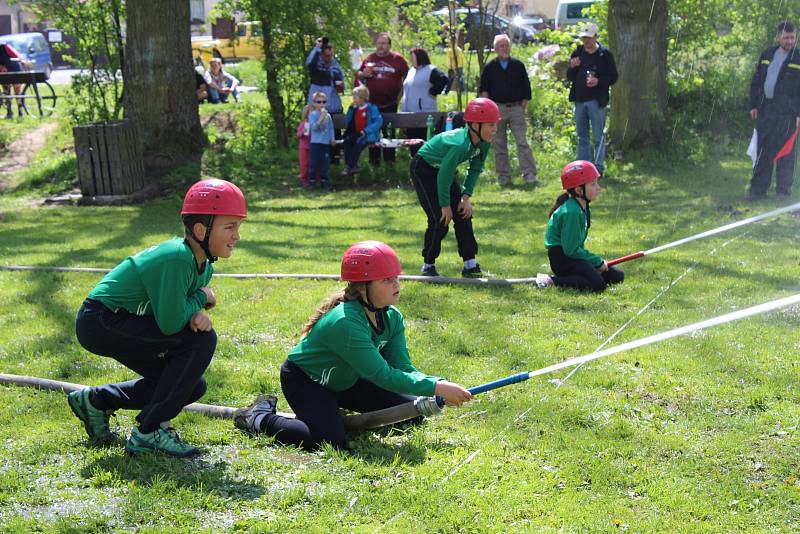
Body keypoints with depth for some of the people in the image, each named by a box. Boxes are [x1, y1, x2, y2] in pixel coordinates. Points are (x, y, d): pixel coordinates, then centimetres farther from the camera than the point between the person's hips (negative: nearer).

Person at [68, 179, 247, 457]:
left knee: (193, 387, 9)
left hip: (119, 324, 10)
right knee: (201, 340, -21)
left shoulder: (203, 264, 2)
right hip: (101, 322, -10)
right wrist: (201, 298, -13)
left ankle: (95, 400, 23)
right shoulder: (177, 259, -27)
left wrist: (198, 314, -17)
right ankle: (149, 432, -13)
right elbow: (169, 324, -30)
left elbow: (182, 310, 6)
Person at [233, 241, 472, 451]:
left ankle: (334, 412, 18)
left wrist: (440, 385, -32)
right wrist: (436, 388, -40)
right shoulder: (345, 322, -35)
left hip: (347, 381, 9)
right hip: (304, 380, -9)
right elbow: (382, 375, -37)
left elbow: (403, 368, -14)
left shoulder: (392, 318, -10)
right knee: (332, 442, -30)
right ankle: (260, 417, -6)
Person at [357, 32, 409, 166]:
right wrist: (363, 74, -6)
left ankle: (389, 160, 8)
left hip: (389, 104, -3)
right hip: (372, 103, 3)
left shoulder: (397, 59, -1)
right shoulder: (369, 58, 7)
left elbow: (407, 77, 3)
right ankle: (374, 159, 17)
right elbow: (359, 75, 17)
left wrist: (400, 94, -3)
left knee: (389, 132, 1)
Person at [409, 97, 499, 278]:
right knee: (440, 219, -13)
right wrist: (445, 205, -18)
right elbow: (443, 177, -29)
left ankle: (470, 264, 4)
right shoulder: (460, 144, -38)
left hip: (442, 168, 8)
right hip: (423, 169, -8)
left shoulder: (483, 142, -15)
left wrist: (466, 196, -7)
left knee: (463, 213, 0)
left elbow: (476, 168, 0)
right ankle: (428, 265, 5)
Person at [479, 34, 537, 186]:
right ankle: (503, 176, 9)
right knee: (499, 145, 3)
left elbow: (526, 88, 10)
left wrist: (523, 107, 1)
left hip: (516, 107, 0)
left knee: (522, 142, -7)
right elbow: (483, 89, 9)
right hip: (497, 109, 1)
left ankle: (529, 174, -6)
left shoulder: (518, 65, 8)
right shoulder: (490, 67, 7)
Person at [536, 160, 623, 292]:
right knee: (597, 284, -29)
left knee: (617, 276, 8)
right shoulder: (571, 212, -21)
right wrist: (598, 261, -14)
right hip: (562, 258, -10)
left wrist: (597, 261, 2)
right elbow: (571, 250, -22)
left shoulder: (583, 208, 11)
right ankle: (551, 281, -20)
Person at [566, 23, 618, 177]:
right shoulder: (577, 53, 9)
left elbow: (613, 77, -2)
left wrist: (598, 81, -19)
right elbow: (570, 77, 13)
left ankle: (598, 168, 4)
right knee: (582, 137, 10)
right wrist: (572, 67, -8)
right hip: (580, 100, 5)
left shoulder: (605, 54, -4)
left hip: (597, 101, -5)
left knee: (598, 137, 0)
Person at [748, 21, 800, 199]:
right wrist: (754, 105, 9)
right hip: (765, 109, 4)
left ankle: (783, 190, 7)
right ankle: (758, 189, 13)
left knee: (785, 152, 0)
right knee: (762, 151, 8)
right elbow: (756, 81, 16)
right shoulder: (767, 55, 12)